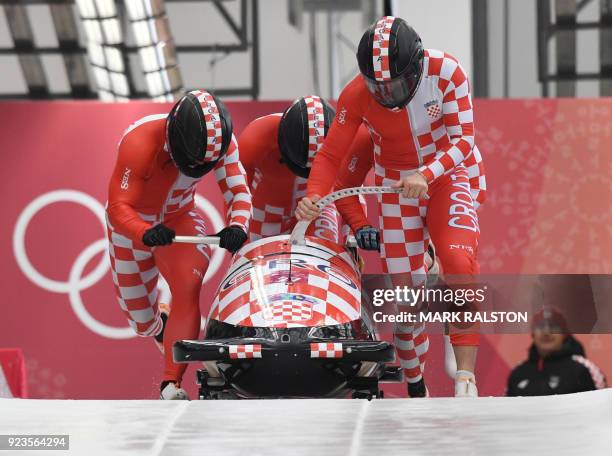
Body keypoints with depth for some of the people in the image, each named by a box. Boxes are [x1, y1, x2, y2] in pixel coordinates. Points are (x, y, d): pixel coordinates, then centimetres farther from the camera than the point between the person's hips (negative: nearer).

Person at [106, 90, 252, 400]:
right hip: (132, 224, -2)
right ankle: (161, 332, 52)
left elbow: (238, 191, -18)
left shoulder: (221, 140, -24)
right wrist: (145, 234, -58)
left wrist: (237, 225, -41)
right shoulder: (140, 143, -38)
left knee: (188, 289, -24)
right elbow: (119, 206, -37)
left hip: (179, 221, 2)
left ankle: (171, 386, -28)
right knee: (136, 306, 12)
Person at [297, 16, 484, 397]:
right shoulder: (357, 95, -18)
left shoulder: (446, 72, -22)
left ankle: (466, 378, -25)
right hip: (396, 187, 1)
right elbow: (331, 155, -10)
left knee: (461, 265, -24)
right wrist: (315, 197, -29)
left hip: (446, 176, -1)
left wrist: (427, 176, -37)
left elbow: (464, 140, -21)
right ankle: (415, 385, 13)